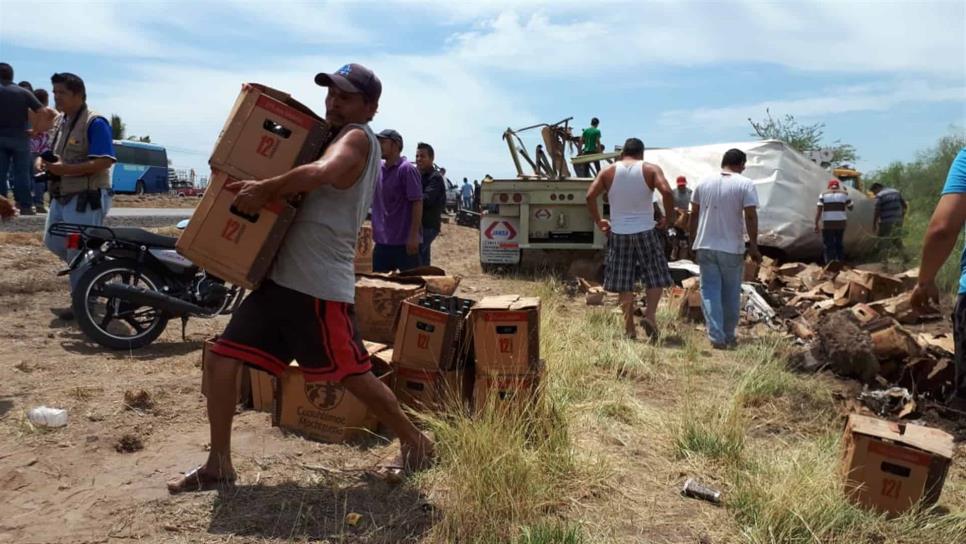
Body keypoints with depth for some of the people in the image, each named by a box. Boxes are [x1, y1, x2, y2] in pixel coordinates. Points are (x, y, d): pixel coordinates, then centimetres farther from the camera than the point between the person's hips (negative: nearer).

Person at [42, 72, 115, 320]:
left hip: (87, 197, -10)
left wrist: (65, 169, -27)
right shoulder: (62, 121, 13)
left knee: (78, 251, -4)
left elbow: (105, 161, -24)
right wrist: (49, 164, -1)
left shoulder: (95, 122, -15)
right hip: (62, 195, 10)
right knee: (52, 241, 17)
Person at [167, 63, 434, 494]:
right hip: (281, 277, 9)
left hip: (319, 285, -9)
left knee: (353, 376, 2)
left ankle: (415, 442, 24)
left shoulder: (357, 138, -9)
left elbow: (321, 173, -32)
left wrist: (265, 189, -23)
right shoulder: (336, 139, 22)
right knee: (221, 360, 5)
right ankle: (219, 464, 16)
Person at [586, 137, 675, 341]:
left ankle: (629, 328, 10)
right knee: (656, 277, 10)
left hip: (618, 233, 2)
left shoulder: (609, 171, 5)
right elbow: (666, 192, -16)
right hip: (646, 232, -2)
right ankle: (650, 314, -9)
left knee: (624, 283, 8)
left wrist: (598, 221, 5)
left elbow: (590, 196, -5)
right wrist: (668, 218, -4)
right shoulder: (651, 169, -1)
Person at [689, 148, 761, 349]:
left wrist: (694, 239, 17)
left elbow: (694, 214, 8)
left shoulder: (704, 183, 5)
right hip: (732, 248, -2)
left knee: (710, 291, 4)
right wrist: (753, 245, -6)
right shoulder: (745, 184, -6)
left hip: (705, 246, 2)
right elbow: (751, 216, -12)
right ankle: (729, 337, 21)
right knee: (731, 294, 11)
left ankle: (717, 337, -4)